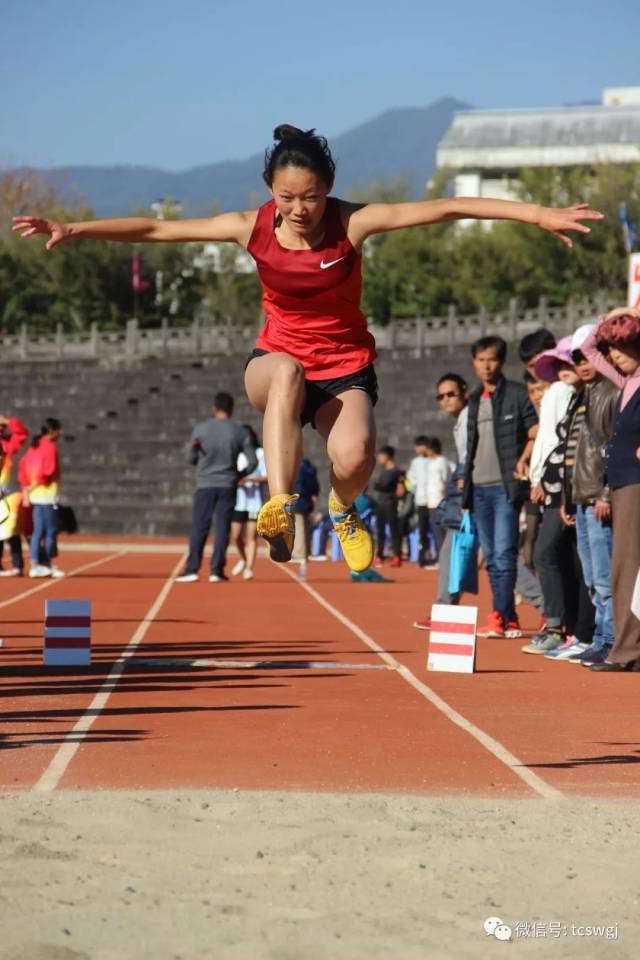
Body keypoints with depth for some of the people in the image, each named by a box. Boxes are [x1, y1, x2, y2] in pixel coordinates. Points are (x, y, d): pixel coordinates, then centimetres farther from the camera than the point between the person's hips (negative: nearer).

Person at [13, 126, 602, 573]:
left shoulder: (353, 224, -15)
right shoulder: (254, 229, -10)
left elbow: (446, 209, -21)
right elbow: (158, 229, -6)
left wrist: (538, 214, -27)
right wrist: (73, 230, -11)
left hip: (346, 366, 0)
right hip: (276, 363, 1)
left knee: (354, 455, -29)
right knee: (286, 371, -38)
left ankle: (343, 509, 11)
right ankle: (281, 508, -44)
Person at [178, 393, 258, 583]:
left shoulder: (200, 429, -2)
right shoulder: (240, 432, -1)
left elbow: (190, 458, 6)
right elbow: (253, 462, 0)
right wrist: (240, 475, 16)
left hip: (205, 484, 0)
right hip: (228, 486, 0)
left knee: (199, 528, 1)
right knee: (222, 528, 3)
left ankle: (192, 569, -5)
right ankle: (216, 570, 0)